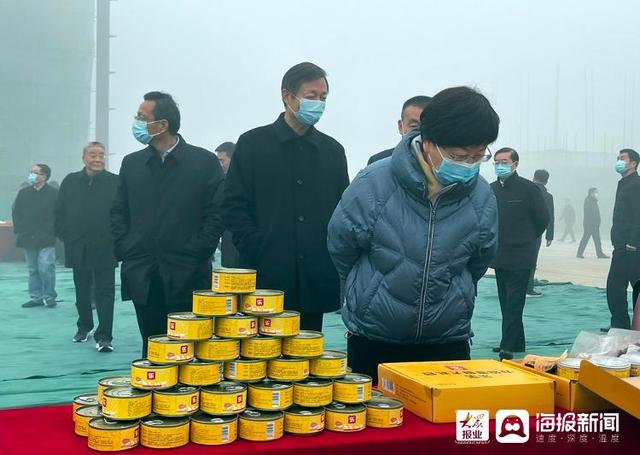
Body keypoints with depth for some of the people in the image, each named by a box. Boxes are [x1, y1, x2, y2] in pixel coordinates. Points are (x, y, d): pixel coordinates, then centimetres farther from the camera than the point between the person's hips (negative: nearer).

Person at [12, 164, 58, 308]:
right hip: (28, 239, 5)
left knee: (45, 268, -9)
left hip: (46, 240, -5)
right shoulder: (23, 193, 9)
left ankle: (49, 297, 3)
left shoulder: (53, 193, -5)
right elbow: (16, 213, 14)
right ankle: (36, 297, 17)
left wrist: (48, 231, -11)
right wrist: (19, 230, 4)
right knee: (33, 269, 10)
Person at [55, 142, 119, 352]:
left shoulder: (115, 182, -4)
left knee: (105, 293, -3)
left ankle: (104, 336, -2)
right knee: (82, 291, 17)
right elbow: (60, 212, 11)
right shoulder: (70, 181, 6)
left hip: (105, 249, -4)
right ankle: (84, 327, 34)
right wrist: (64, 235, 3)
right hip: (77, 248, 4)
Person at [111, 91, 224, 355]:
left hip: (186, 276, -3)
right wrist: (124, 251, 2)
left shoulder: (204, 162, -1)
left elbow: (216, 214, -3)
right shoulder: (132, 163, 12)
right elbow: (119, 213, 15)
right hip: (142, 277, 4)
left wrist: (196, 255, -10)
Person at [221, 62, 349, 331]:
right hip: (266, 278, -3)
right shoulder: (253, 144, 4)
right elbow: (233, 206, 0)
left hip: (315, 283, 3)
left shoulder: (332, 150, 14)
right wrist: (257, 251, -10)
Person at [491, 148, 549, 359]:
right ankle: (517, 343, 23)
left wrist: (528, 239, 5)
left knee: (513, 304, -7)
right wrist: (494, 241, 9)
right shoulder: (492, 189, 7)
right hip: (499, 256, 6)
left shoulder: (528, 188, -8)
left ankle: (508, 346, -6)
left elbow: (543, 218, -2)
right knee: (506, 302, 12)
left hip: (520, 257, -6)